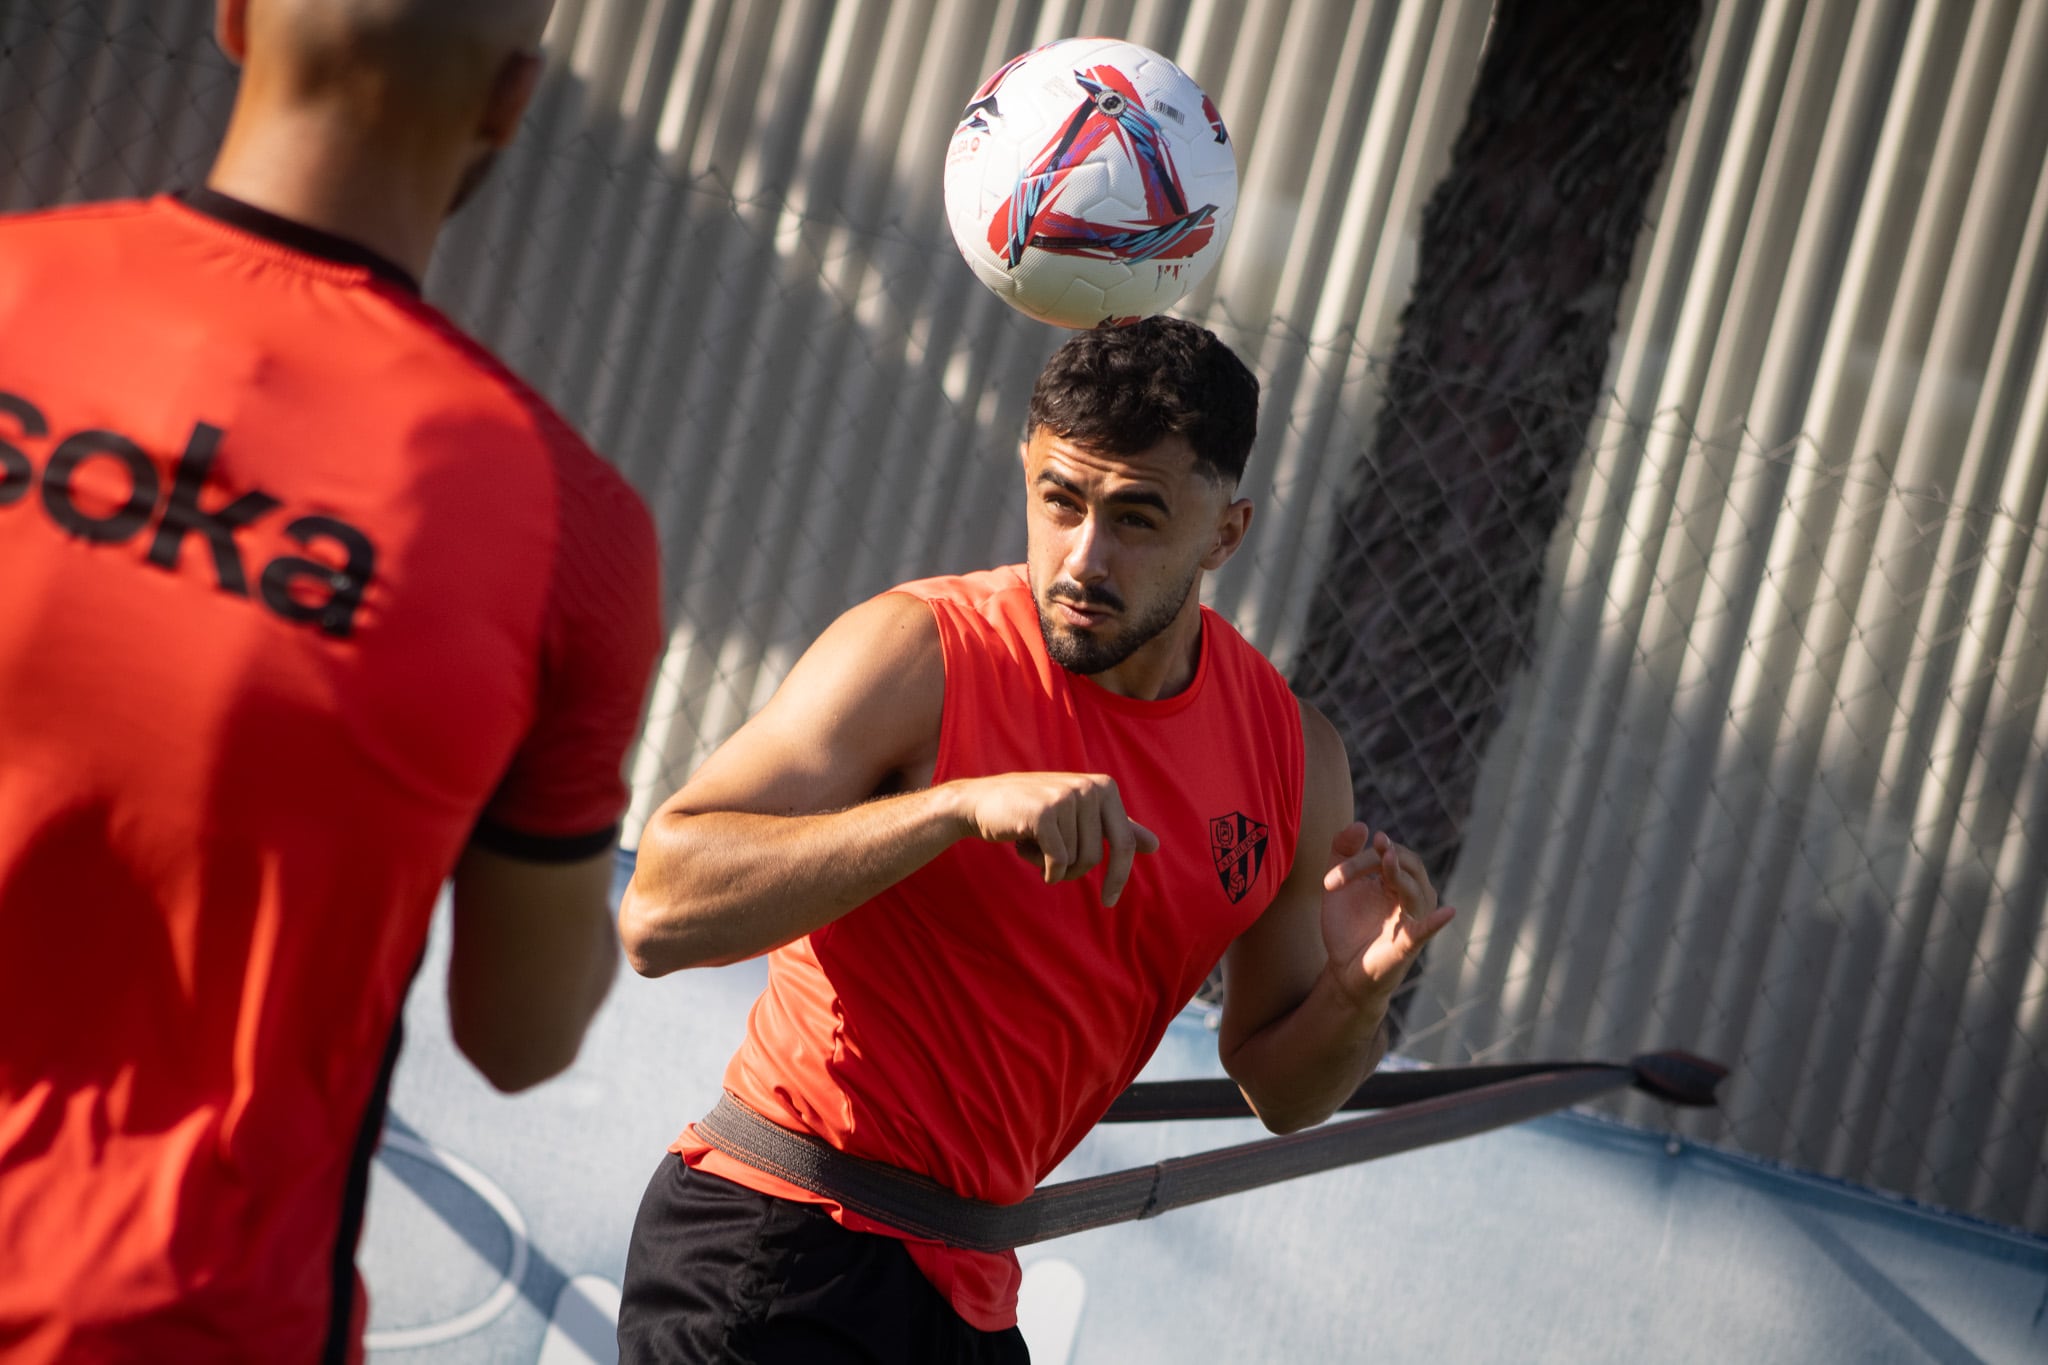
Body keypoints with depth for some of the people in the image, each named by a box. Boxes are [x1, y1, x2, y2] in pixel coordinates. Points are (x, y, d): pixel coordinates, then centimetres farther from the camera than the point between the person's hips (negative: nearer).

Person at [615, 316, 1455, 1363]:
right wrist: (963, 804, -32)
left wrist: (1356, 995, -8)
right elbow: (656, 914, -26)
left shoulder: (1293, 757, 2)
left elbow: (1278, 1092, 15)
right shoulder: (922, 656, -14)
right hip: (777, 1249, -5)